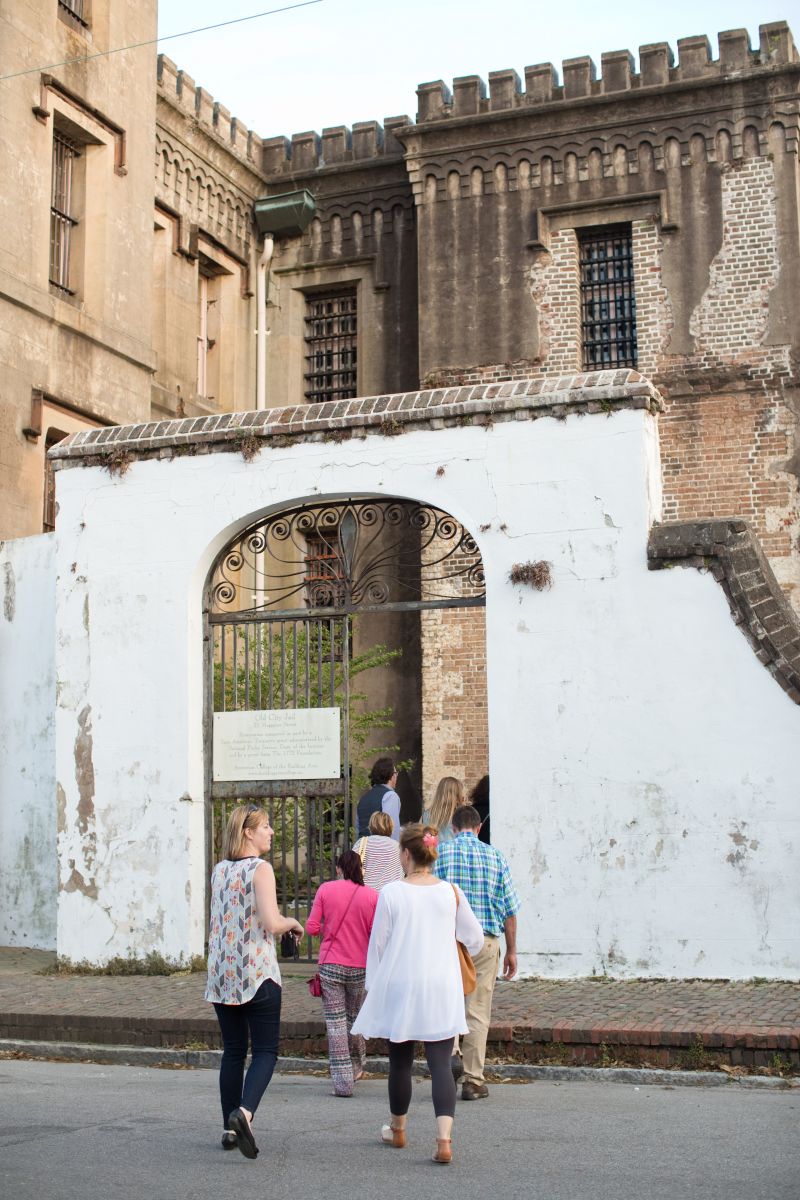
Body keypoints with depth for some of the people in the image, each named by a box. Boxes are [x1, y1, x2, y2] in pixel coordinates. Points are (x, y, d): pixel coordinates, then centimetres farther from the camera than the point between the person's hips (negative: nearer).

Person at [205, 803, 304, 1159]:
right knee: (265, 1050, 0)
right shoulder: (260, 869, -10)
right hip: (257, 972, -6)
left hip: (221, 971, 6)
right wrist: (293, 923, 1)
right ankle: (243, 1112, -20)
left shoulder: (219, 870, 11)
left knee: (233, 1051, 13)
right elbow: (271, 922, -20)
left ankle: (230, 1128, 15)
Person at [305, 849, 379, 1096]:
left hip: (331, 965, -1)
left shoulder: (325, 890, -3)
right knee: (354, 1017, 20)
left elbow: (311, 927, -4)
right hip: (360, 967, 2)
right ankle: (357, 1068, 36)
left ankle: (343, 1082, -2)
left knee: (336, 1021, 1)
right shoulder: (372, 896, -3)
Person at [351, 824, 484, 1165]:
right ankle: (444, 1139, -14)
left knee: (400, 1062, 15)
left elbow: (378, 944, -1)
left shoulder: (391, 893, -7)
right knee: (441, 1064, 1)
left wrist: (372, 988, 11)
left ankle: (397, 1130, 33)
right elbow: (475, 938, 10)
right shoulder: (451, 892, -1)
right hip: (442, 990, 1)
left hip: (400, 987, -1)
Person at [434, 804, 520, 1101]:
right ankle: (473, 1081, 9)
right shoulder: (495, 856, 5)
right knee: (478, 1012, 6)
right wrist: (511, 950, 11)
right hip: (486, 940, 1)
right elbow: (509, 909, 5)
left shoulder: (440, 852, 1)